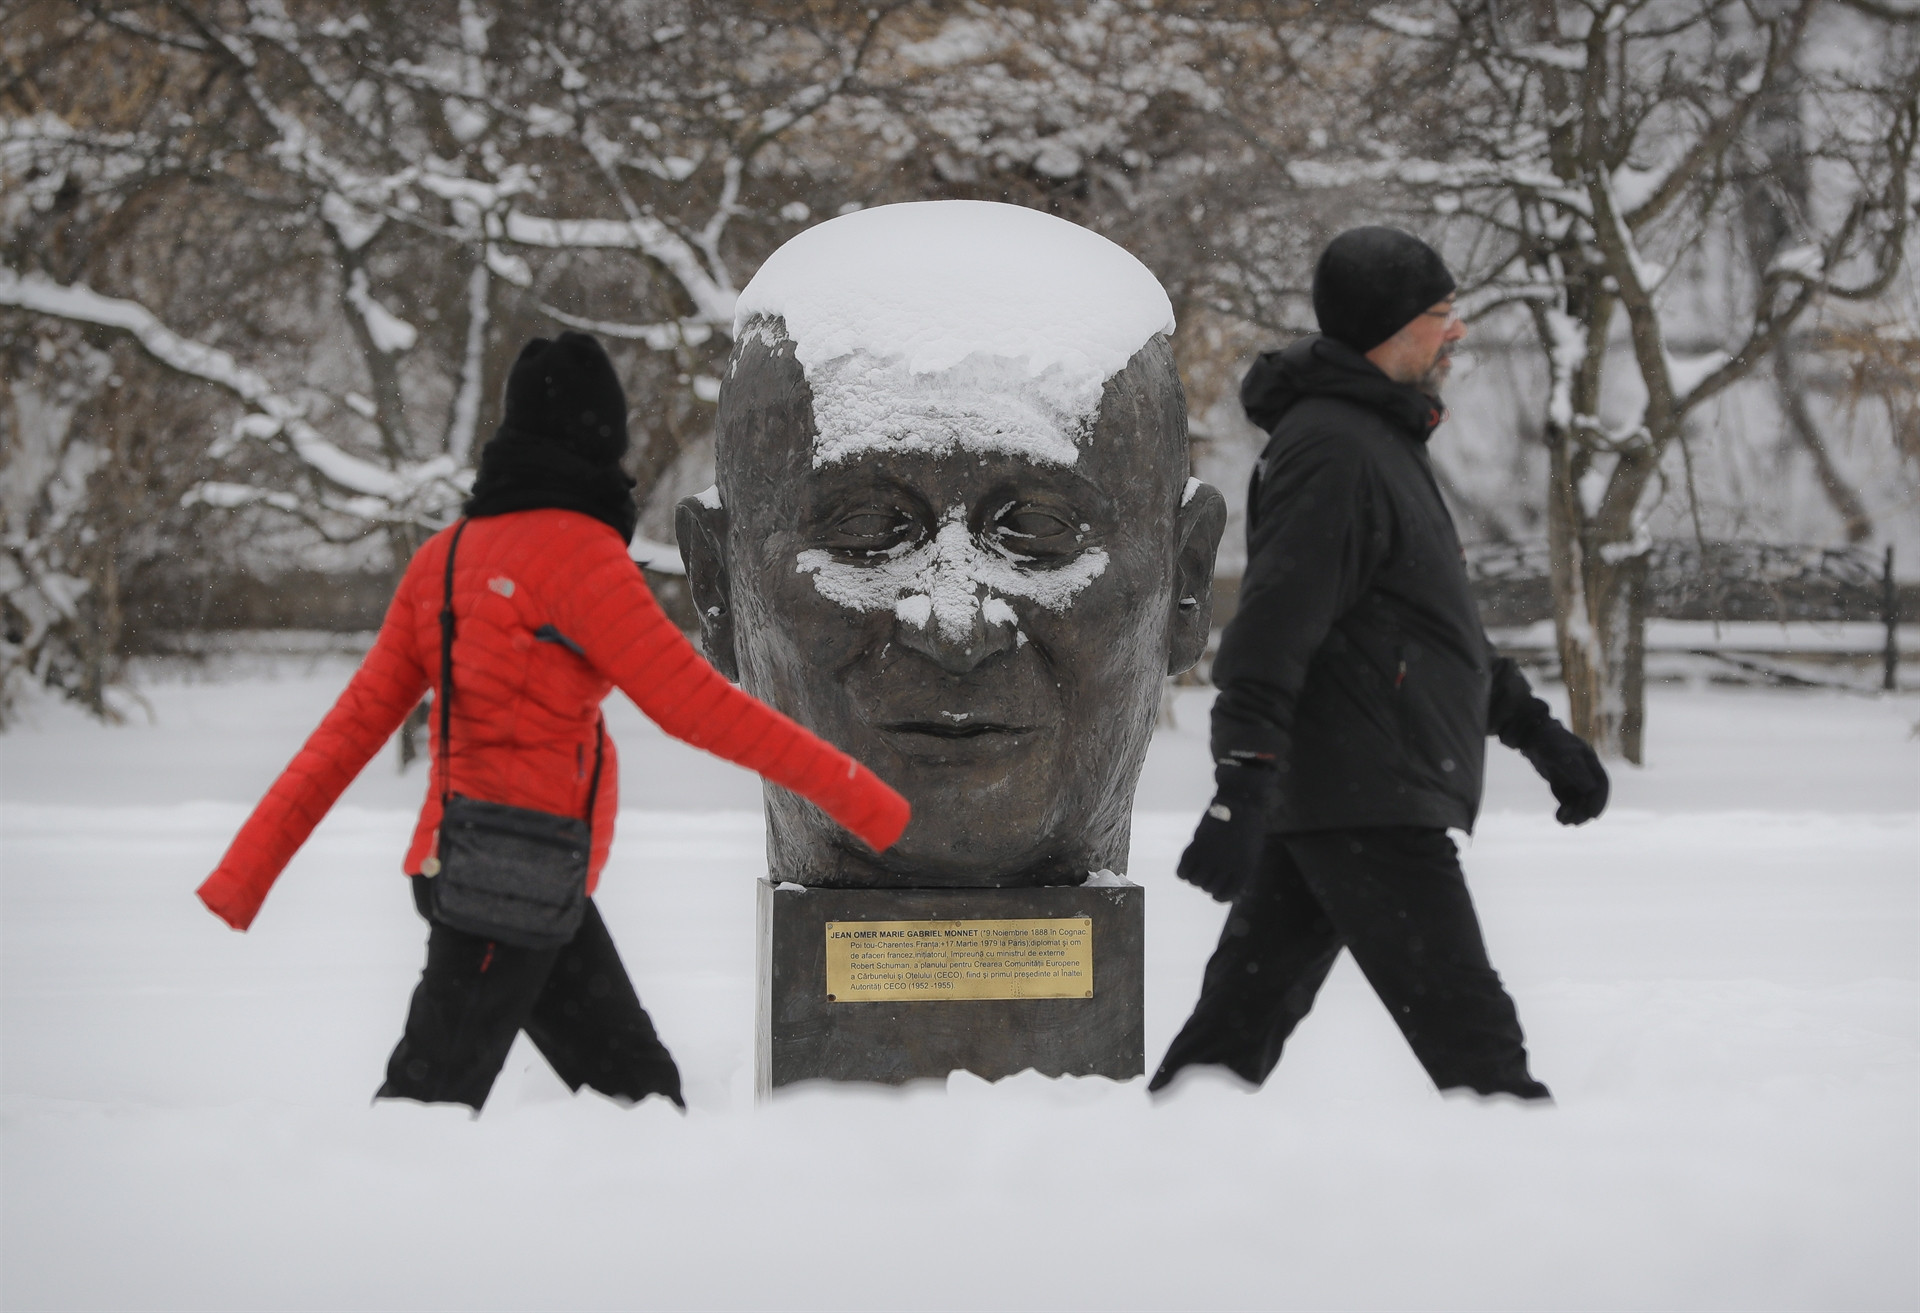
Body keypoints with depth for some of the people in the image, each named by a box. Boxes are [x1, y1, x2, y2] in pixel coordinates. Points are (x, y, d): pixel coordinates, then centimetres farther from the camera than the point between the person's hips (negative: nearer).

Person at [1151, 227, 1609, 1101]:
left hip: (1318, 800, 11)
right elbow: (1272, 629, -22)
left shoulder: (1381, 441, 21)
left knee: (1247, 1012, 11)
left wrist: (1535, 731, 29)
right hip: (1366, 804, -11)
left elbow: (1435, 620, 30)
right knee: (1470, 1034, -8)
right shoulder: (1329, 449, -14)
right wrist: (1242, 790, -28)